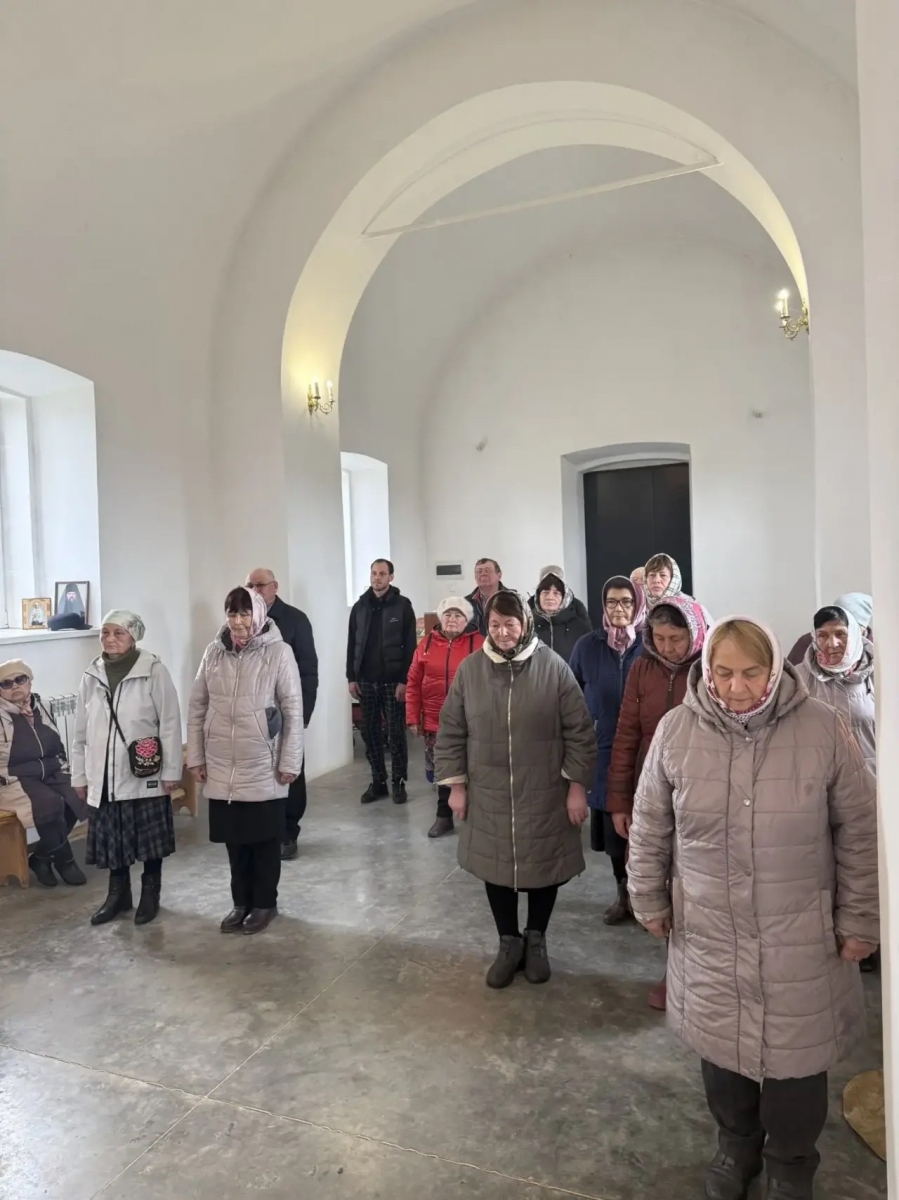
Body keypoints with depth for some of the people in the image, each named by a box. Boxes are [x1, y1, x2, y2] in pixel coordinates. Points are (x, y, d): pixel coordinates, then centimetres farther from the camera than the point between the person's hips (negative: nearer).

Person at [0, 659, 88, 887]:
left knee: (77, 799, -22)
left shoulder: (41, 708, 10)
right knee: (51, 805, -31)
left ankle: (41, 856, -3)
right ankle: (65, 860, -8)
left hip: (51, 774, 6)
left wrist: (64, 770, 9)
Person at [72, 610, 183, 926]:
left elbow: (170, 723, -9)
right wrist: (79, 775, 10)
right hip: (105, 775, 4)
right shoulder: (91, 676, 4)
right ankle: (118, 894, 32)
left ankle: (150, 895, 26)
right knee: (111, 838, 13)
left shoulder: (154, 671, -10)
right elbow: (81, 731, 9)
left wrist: (172, 770, -10)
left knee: (151, 839, 7)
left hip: (146, 774, -4)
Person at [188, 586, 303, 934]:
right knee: (234, 839, 15)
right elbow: (197, 707, 7)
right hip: (222, 769, 4)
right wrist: (195, 757, 6)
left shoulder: (278, 652, -10)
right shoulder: (214, 651, 1)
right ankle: (241, 902, 32)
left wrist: (290, 762, -10)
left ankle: (265, 903, 28)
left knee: (264, 840, 11)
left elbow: (293, 711, -9)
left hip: (264, 768, -3)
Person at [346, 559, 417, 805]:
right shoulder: (360, 606, 9)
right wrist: (351, 677, 5)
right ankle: (378, 782, 18)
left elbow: (410, 646, -7)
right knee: (370, 734, 8)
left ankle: (399, 782, 12)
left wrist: (404, 680, -13)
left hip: (393, 681, -4)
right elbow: (352, 644, 12)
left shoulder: (402, 606, -3)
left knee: (396, 734, 2)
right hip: (366, 681, 4)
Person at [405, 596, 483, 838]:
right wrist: (413, 716, 2)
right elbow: (413, 683, 6)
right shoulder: (426, 643, 4)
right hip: (435, 721, 3)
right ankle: (444, 816, 25)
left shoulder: (478, 643, -4)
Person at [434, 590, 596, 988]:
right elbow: (451, 731, 3)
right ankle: (509, 942, 35)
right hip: (488, 795, 2)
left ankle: (536, 940, 37)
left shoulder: (553, 667, -9)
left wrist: (577, 786, -6)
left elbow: (579, 732, -5)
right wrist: (456, 784, 2)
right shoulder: (470, 669, -3)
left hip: (544, 795, -1)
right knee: (496, 868, 13)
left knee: (544, 866, 13)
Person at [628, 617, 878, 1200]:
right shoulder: (677, 729, -9)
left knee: (797, 1054, 14)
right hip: (710, 934, 2)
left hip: (800, 938, -1)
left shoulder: (823, 728, -13)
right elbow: (651, 827, 2)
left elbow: (859, 834, -4)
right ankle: (737, 1144, 47)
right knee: (721, 1044, 19)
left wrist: (858, 920, -2)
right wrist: (650, 900, 7)